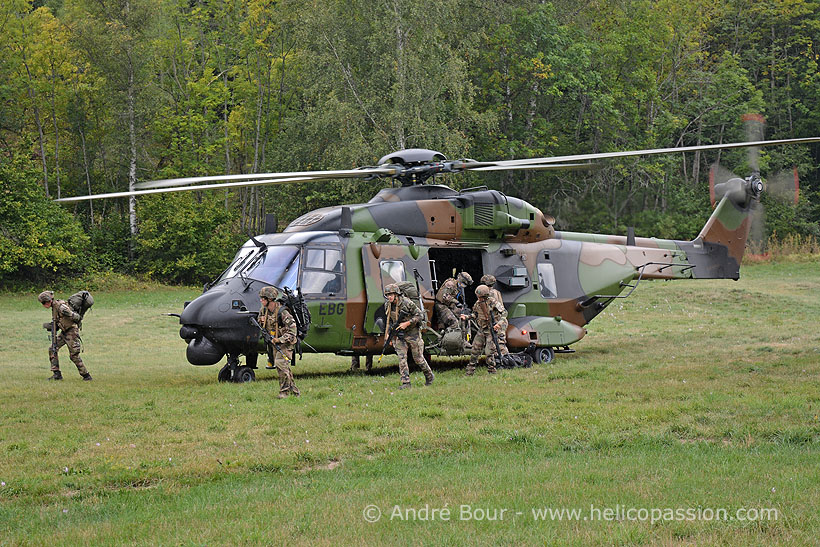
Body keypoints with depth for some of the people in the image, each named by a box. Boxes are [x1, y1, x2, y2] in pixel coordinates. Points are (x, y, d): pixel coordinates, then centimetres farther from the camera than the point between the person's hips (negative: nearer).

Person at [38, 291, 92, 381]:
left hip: (72, 331, -9)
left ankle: (86, 376, 3)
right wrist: (48, 326, 1)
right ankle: (57, 374, 6)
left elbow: (76, 317, -22)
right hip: (64, 332, 9)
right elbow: (56, 325, 16)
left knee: (74, 355, -7)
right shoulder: (54, 308, 10)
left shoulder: (61, 307, -20)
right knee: (52, 349, 4)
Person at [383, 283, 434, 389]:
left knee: (418, 358, 5)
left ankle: (429, 376, 28)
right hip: (398, 335, 4)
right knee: (401, 358, -8)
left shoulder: (407, 303, -19)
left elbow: (419, 316, -14)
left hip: (412, 333, -4)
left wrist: (407, 323, -22)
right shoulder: (387, 305, -1)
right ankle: (405, 382, -7)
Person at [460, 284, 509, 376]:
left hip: (491, 330, -6)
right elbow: (475, 315, 19)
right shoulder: (478, 304, 2)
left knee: (489, 352, -11)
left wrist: (499, 324, -26)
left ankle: (492, 371, 3)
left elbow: (504, 313, -14)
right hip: (482, 330, 6)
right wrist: (467, 316, 2)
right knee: (475, 350, 5)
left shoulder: (493, 302, -17)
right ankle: (470, 371, 15)